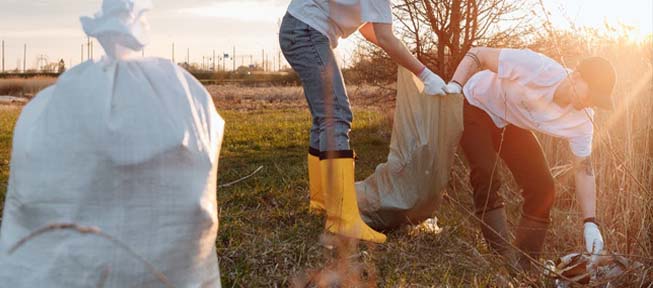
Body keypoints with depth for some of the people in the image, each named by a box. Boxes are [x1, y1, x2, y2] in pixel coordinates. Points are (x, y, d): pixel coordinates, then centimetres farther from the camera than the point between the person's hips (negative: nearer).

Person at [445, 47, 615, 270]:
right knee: (486, 176, -25)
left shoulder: (582, 120, -21)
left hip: (513, 125, 5)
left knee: (542, 188, -7)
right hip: (477, 106, -5)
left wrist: (590, 223, -20)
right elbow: (477, 54, -26)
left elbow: (583, 170, -11)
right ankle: (503, 255, -18)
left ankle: (524, 266, 4)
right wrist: (455, 86, -39)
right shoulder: (538, 68, -37)